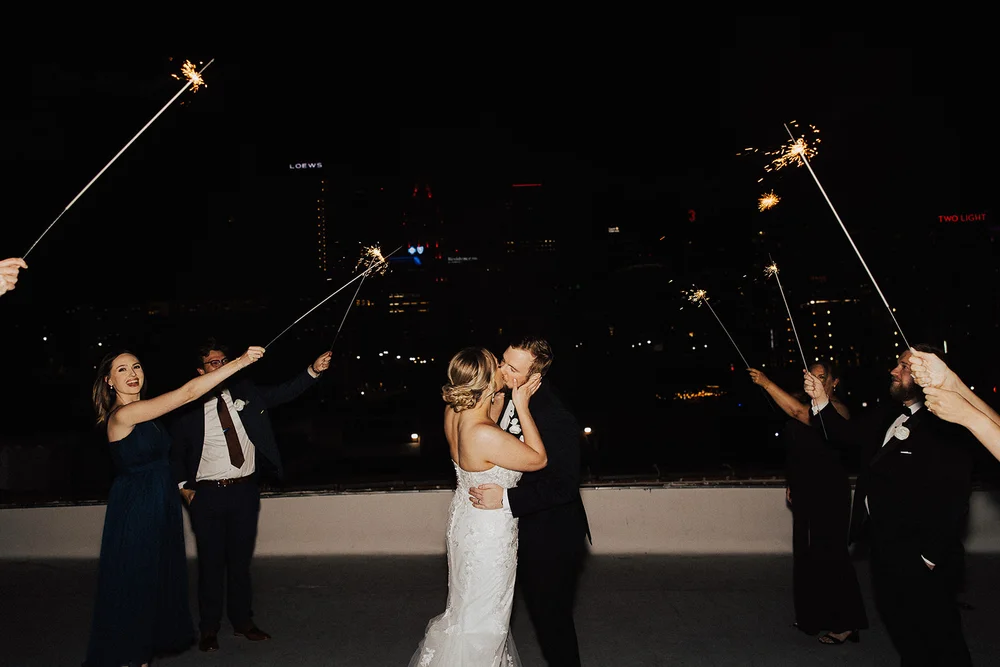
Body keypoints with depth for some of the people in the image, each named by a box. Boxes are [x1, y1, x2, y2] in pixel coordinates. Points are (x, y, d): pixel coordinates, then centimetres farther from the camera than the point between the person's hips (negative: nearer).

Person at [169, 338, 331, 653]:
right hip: (207, 495, -2)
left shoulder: (246, 393, 3)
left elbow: (283, 393, -4)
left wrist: (314, 370, -17)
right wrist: (183, 486, 0)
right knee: (211, 562, 7)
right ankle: (209, 628, 22)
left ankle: (242, 621, 27)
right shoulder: (189, 407, -4)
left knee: (241, 558, 13)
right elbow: (177, 453, 7)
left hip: (244, 490, 2)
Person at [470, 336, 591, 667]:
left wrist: (506, 498, -34)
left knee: (551, 615, 12)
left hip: (550, 540, -8)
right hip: (518, 528, 8)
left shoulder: (556, 419, -31)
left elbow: (564, 485, -31)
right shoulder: (504, 397, -6)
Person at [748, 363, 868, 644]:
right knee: (807, 553, 14)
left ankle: (844, 624, 5)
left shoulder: (837, 409, -14)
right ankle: (816, 617, 26)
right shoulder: (809, 407, 13)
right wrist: (793, 483, 17)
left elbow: (798, 412, -32)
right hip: (805, 492, 9)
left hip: (828, 492, -9)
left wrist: (767, 384, -35)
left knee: (828, 554, -5)